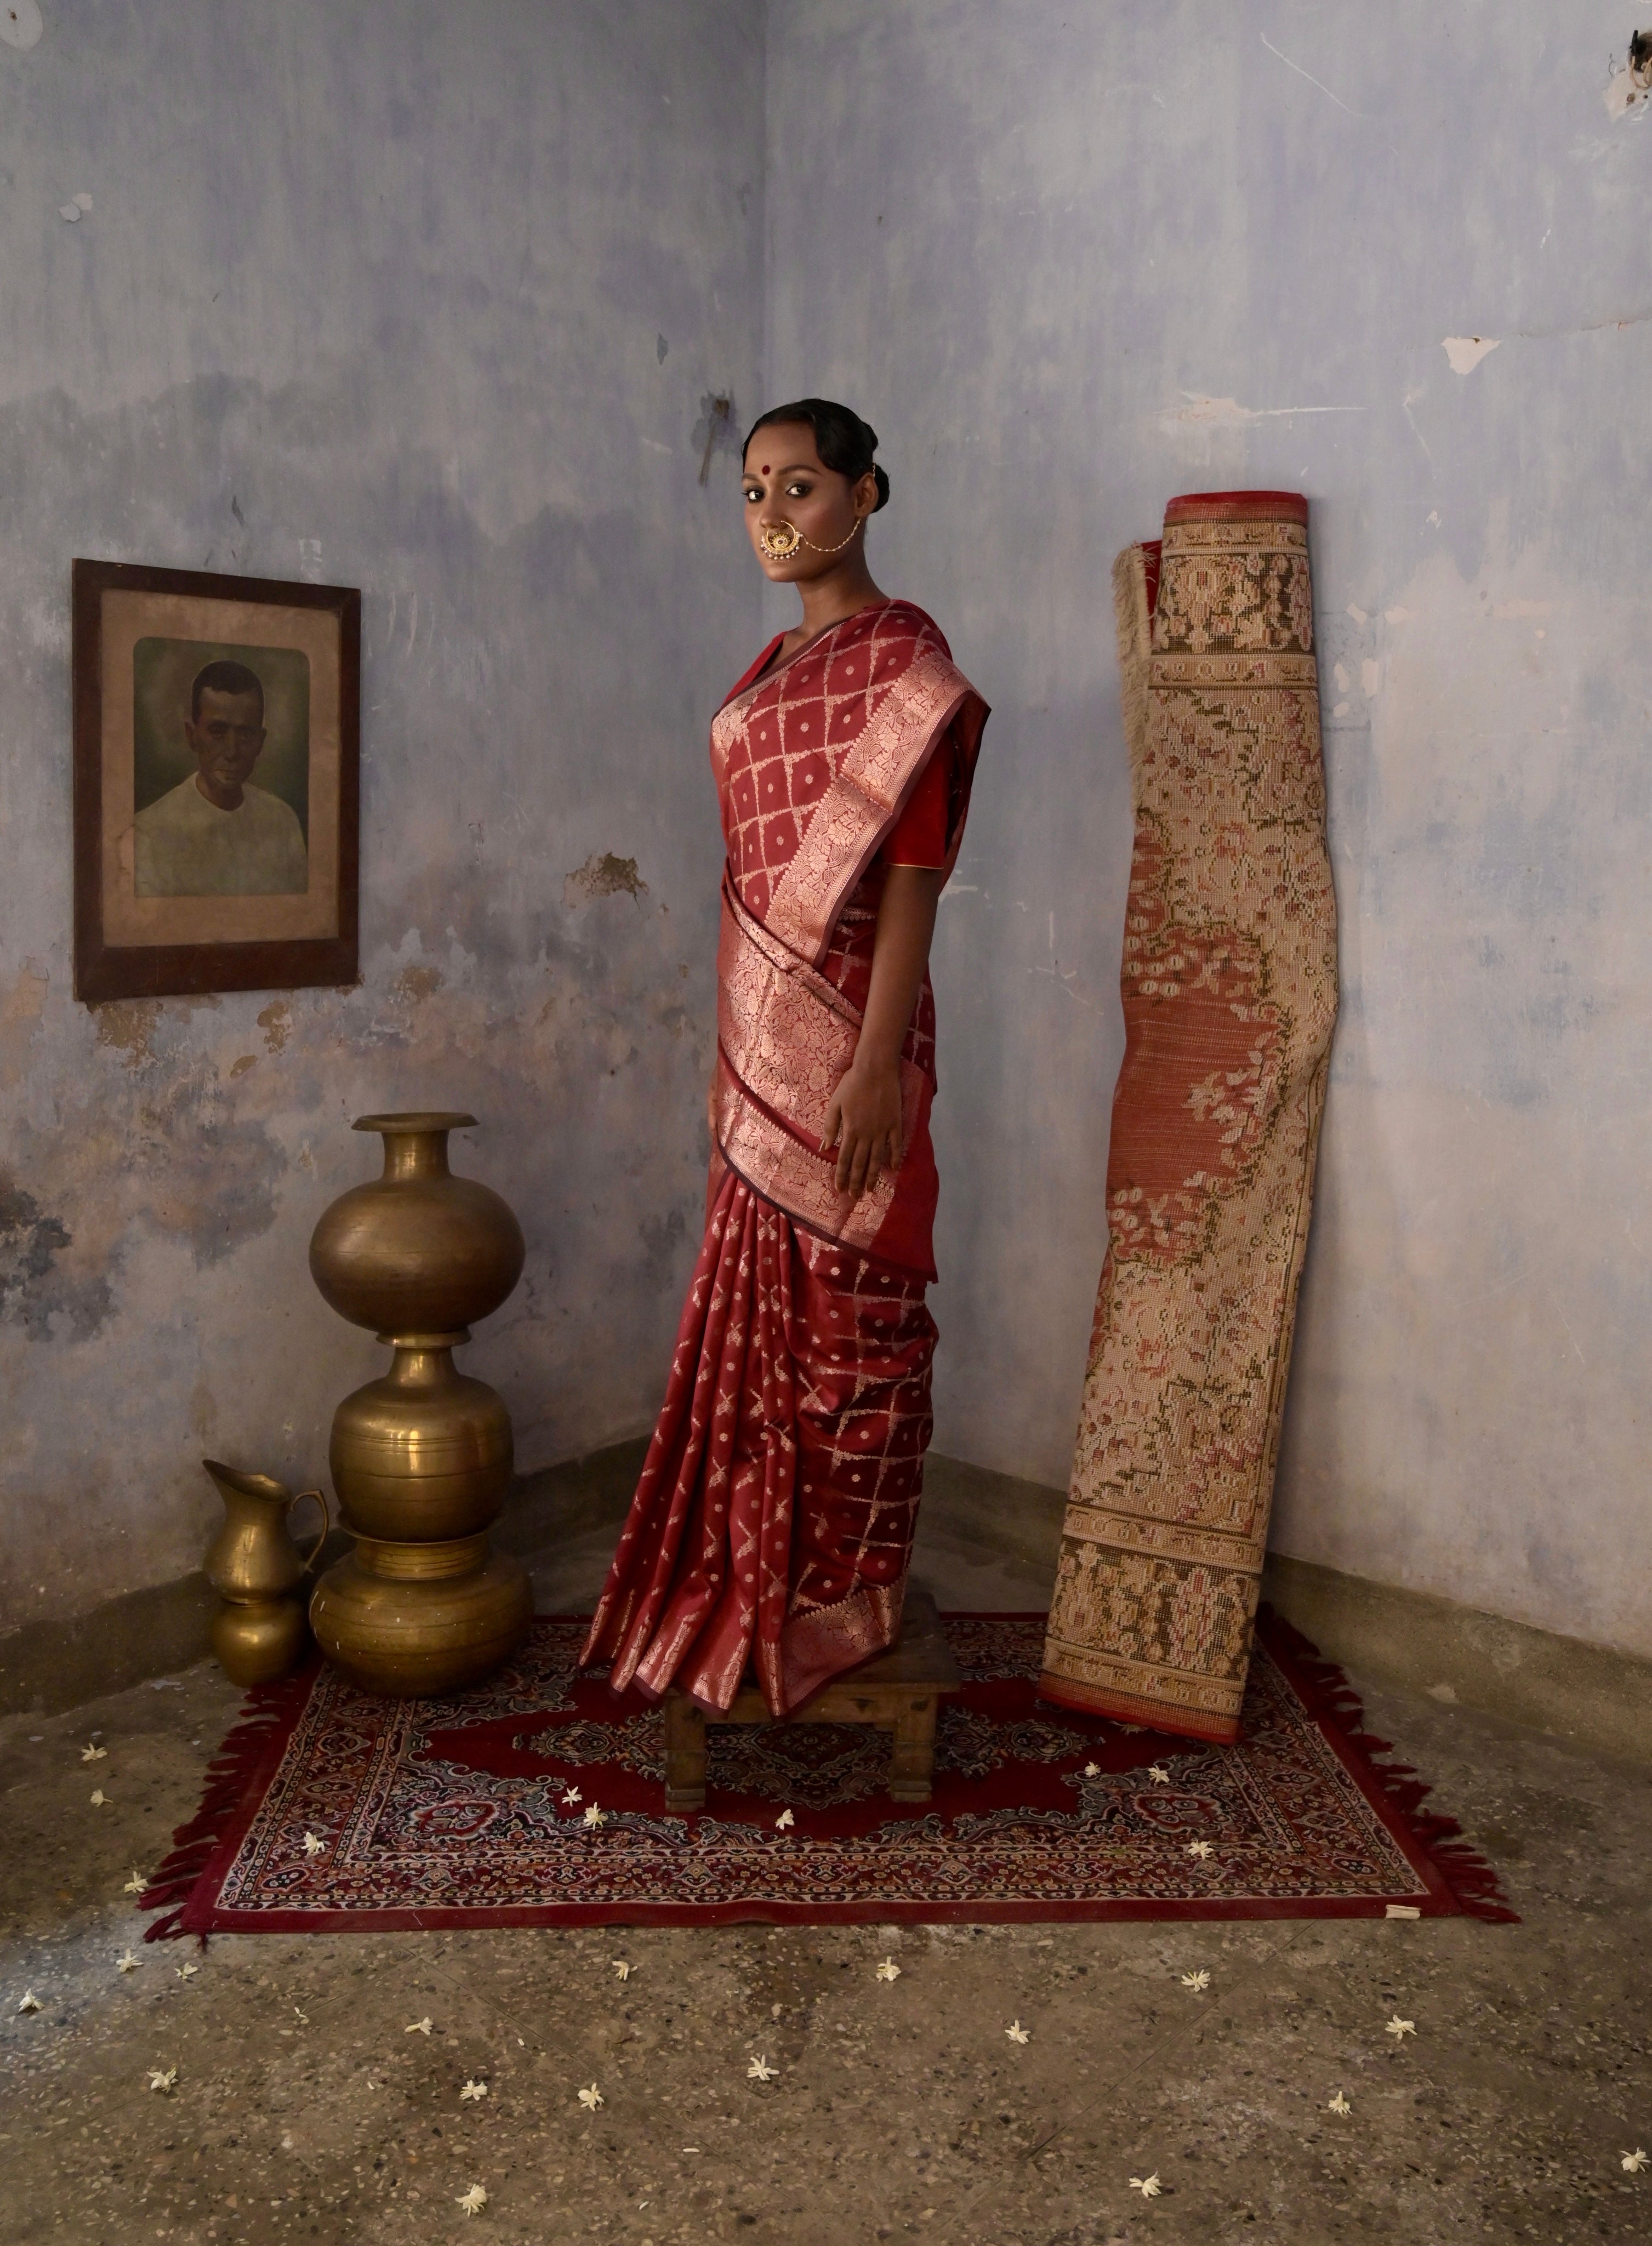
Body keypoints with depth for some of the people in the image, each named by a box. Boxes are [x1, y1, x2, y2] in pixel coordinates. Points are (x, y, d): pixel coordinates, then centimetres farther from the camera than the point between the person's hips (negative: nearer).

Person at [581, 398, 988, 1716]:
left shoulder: (902, 658, -8)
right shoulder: (778, 666, 17)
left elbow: (911, 874, -16)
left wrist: (878, 1065, -22)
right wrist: (730, 1049, 18)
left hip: (842, 1035, -8)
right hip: (761, 1033, 8)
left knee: (846, 1322, 1)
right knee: (760, 1313, 13)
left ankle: (849, 1611, 16)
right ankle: (763, 1596, 27)